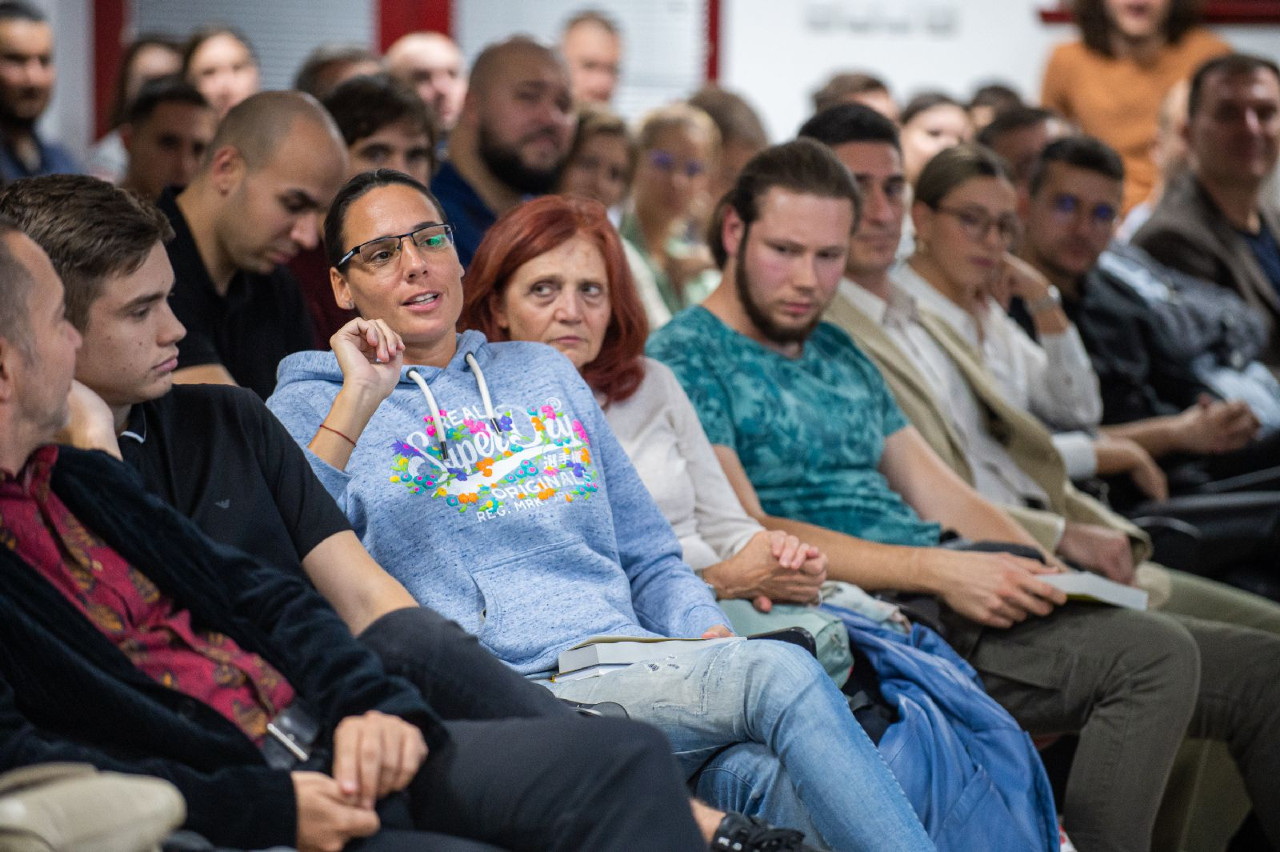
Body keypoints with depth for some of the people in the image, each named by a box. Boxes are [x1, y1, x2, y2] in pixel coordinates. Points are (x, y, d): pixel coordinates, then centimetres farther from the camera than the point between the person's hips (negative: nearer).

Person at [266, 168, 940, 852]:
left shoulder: (544, 372, 27)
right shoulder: (309, 407, 12)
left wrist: (713, 638, 5)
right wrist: (356, 403, -10)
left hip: (646, 675, 5)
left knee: (770, 775, -32)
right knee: (783, 677, -29)